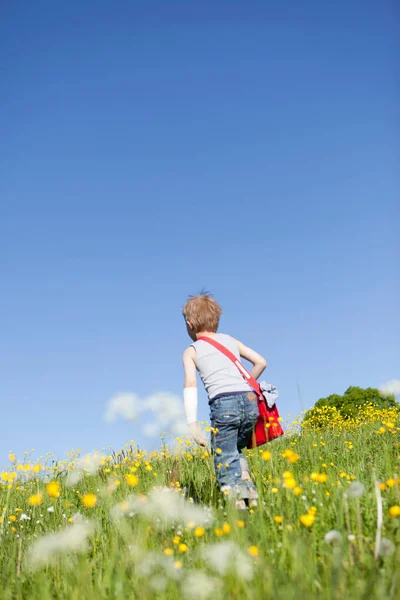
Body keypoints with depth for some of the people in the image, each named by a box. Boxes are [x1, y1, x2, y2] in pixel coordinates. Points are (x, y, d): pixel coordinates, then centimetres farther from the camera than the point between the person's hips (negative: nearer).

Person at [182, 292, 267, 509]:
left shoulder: (191, 351, 12)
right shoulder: (230, 340, 22)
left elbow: (190, 385, -4)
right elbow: (261, 362, 19)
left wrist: (192, 423, -12)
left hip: (223, 404, -4)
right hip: (250, 401, 4)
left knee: (225, 461, 3)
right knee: (236, 450, 26)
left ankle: (238, 503, -13)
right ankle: (247, 486, 6)